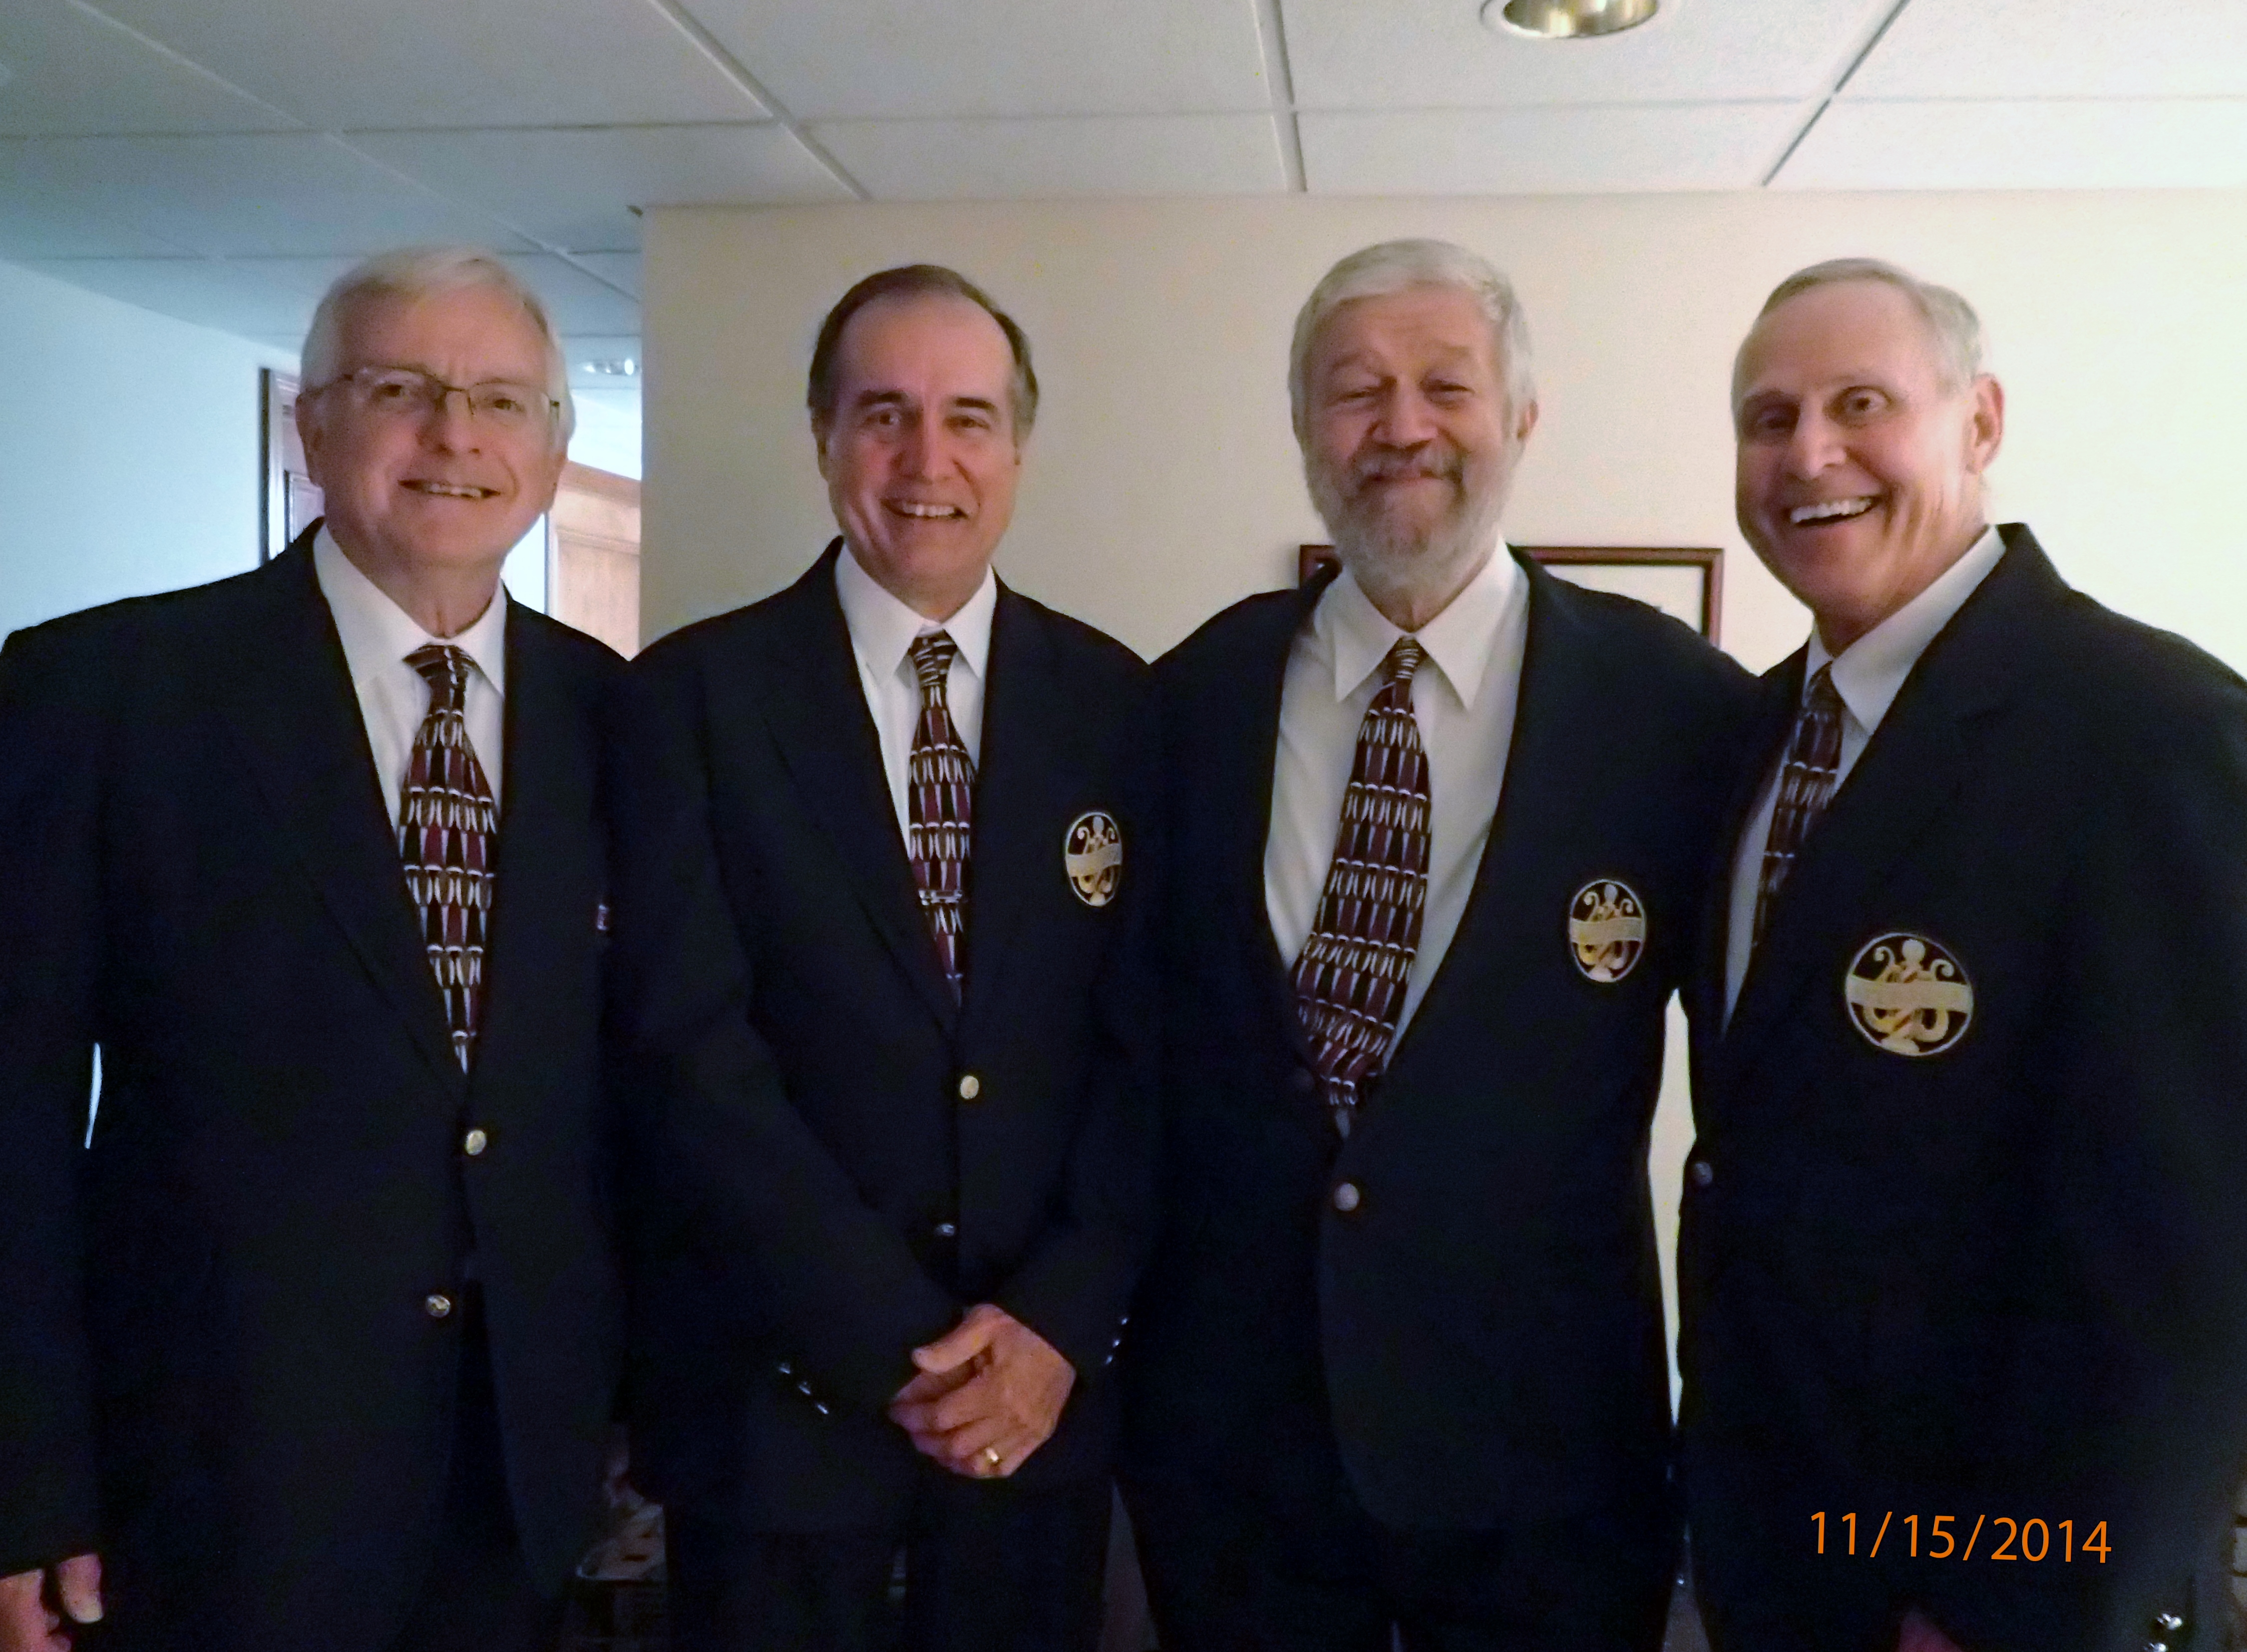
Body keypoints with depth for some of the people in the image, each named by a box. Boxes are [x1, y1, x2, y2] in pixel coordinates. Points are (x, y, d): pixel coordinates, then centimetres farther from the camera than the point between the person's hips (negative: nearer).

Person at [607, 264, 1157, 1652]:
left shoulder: (1110, 700, 1)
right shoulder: (695, 695, -5)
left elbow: (1146, 1038, 0)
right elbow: (692, 1043, -11)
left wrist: (1058, 1320, -10)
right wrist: (896, 1340, -13)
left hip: (1042, 1382, 2)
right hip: (778, 1387, -2)